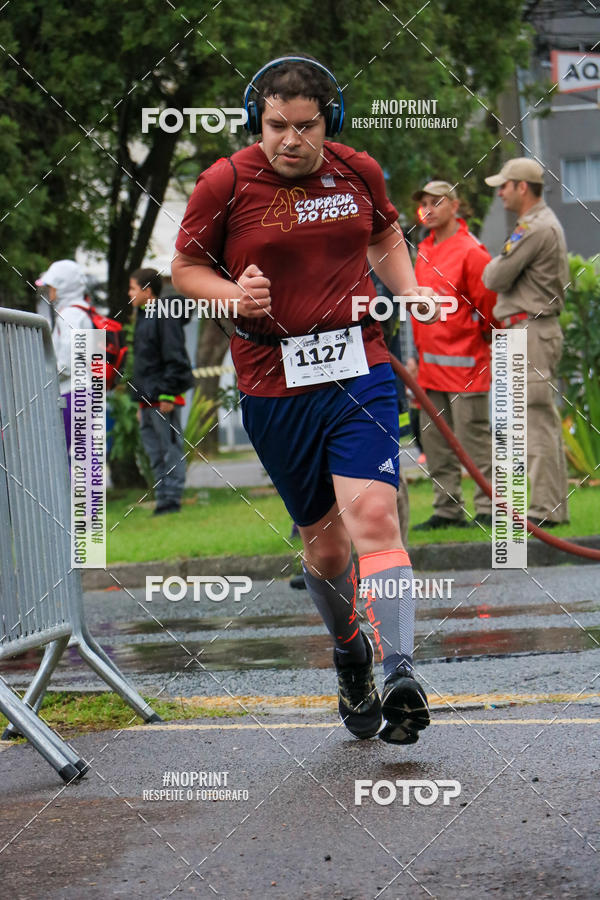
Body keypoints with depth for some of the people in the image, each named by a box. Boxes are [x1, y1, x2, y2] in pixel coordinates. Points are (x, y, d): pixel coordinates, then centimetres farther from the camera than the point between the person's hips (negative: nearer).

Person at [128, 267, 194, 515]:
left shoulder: (165, 317, -10)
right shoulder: (143, 318, 20)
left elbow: (175, 358, -15)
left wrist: (168, 394, -18)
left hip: (164, 400, -10)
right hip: (148, 400, 10)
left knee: (171, 448, -5)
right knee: (155, 453, 9)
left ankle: (172, 499, -4)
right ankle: (163, 500, 12)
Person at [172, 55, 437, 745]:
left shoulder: (358, 172, 4)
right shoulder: (225, 184, -4)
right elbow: (185, 268, 7)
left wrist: (409, 291, 6)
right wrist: (233, 295, -13)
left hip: (360, 371, 0)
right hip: (274, 389, 0)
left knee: (373, 515, -19)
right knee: (322, 540, 9)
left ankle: (399, 675, -24)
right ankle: (348, 653, 36)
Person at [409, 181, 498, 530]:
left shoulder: (471, 252, -11)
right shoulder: (425, 250, 14)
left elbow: (488, 306, -9)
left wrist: (480, 335, -1)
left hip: (465, 360, -9)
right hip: (430, 363, 9)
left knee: (474, 436, -7)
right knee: (435, 439, 9)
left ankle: (488, 508, -3)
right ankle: (448, 509, 15)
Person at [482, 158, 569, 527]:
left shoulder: (535, 228, -15)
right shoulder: (546, 223, 19)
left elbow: (497, 278, -14)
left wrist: (492, 265, 5)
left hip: (530, 331, -11)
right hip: (537, 329, 11)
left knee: (536, 420, -10)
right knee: (544, 421, 12)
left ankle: (545, 508, -11)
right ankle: (556, 506, 15)